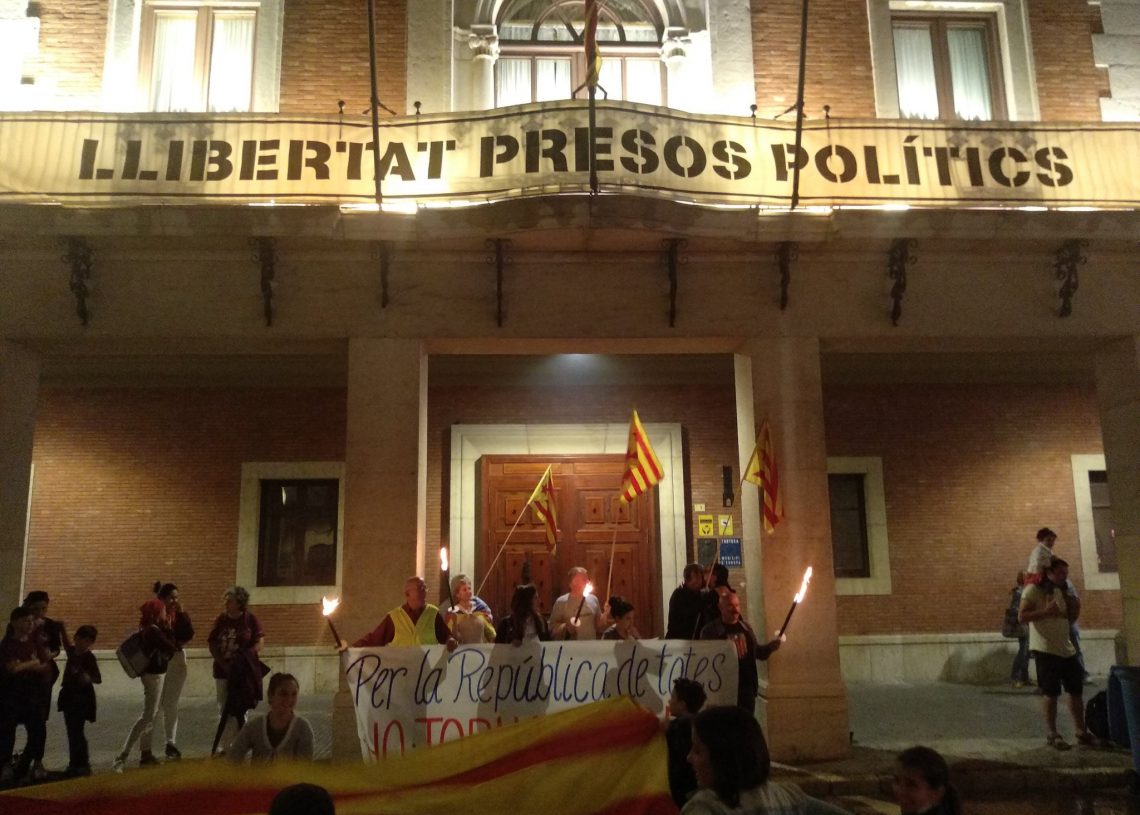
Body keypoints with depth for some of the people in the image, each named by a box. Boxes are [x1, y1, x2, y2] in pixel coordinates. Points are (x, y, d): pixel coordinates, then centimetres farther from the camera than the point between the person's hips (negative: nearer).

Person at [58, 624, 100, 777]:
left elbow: (98, 678, -15)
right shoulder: (72, 651, 3)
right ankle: (74, 763, 22)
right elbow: (66, 645, 30)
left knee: (76, 731, -9)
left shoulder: (89, 657, -14)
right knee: (71, 730, 12)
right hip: (69, 694, 7)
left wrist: (88, 677, -35)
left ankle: (83, 764, -1)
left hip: (82, 697, -7)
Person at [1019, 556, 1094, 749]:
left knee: (1076, 690, 10)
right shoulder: (1033, 590, -9)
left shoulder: (1060, 592, 15)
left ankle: (1081, 732, 20)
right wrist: (1046, 611, -27)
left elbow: (1069, 619, 21)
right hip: (1045, 649, -8)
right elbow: (1022, 617, -17)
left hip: (1066, 648, 8)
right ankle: (1052, 735, 5)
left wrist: (1075, 608, 2)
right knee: (1051, 692, -3)